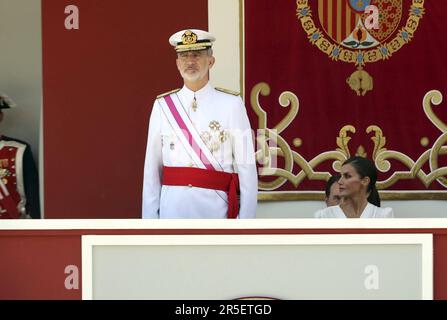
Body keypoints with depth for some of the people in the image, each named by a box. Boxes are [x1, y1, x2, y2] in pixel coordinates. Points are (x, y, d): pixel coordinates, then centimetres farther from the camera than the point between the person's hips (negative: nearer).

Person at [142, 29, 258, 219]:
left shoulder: (231, 105, 0)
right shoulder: (162, 106, 7)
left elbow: (246, 167, -2)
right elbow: (152, 167, 5)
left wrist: (246, 220, -7)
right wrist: (150, 218, 2)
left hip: (215, 209, -2)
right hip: (172, 209, 2)